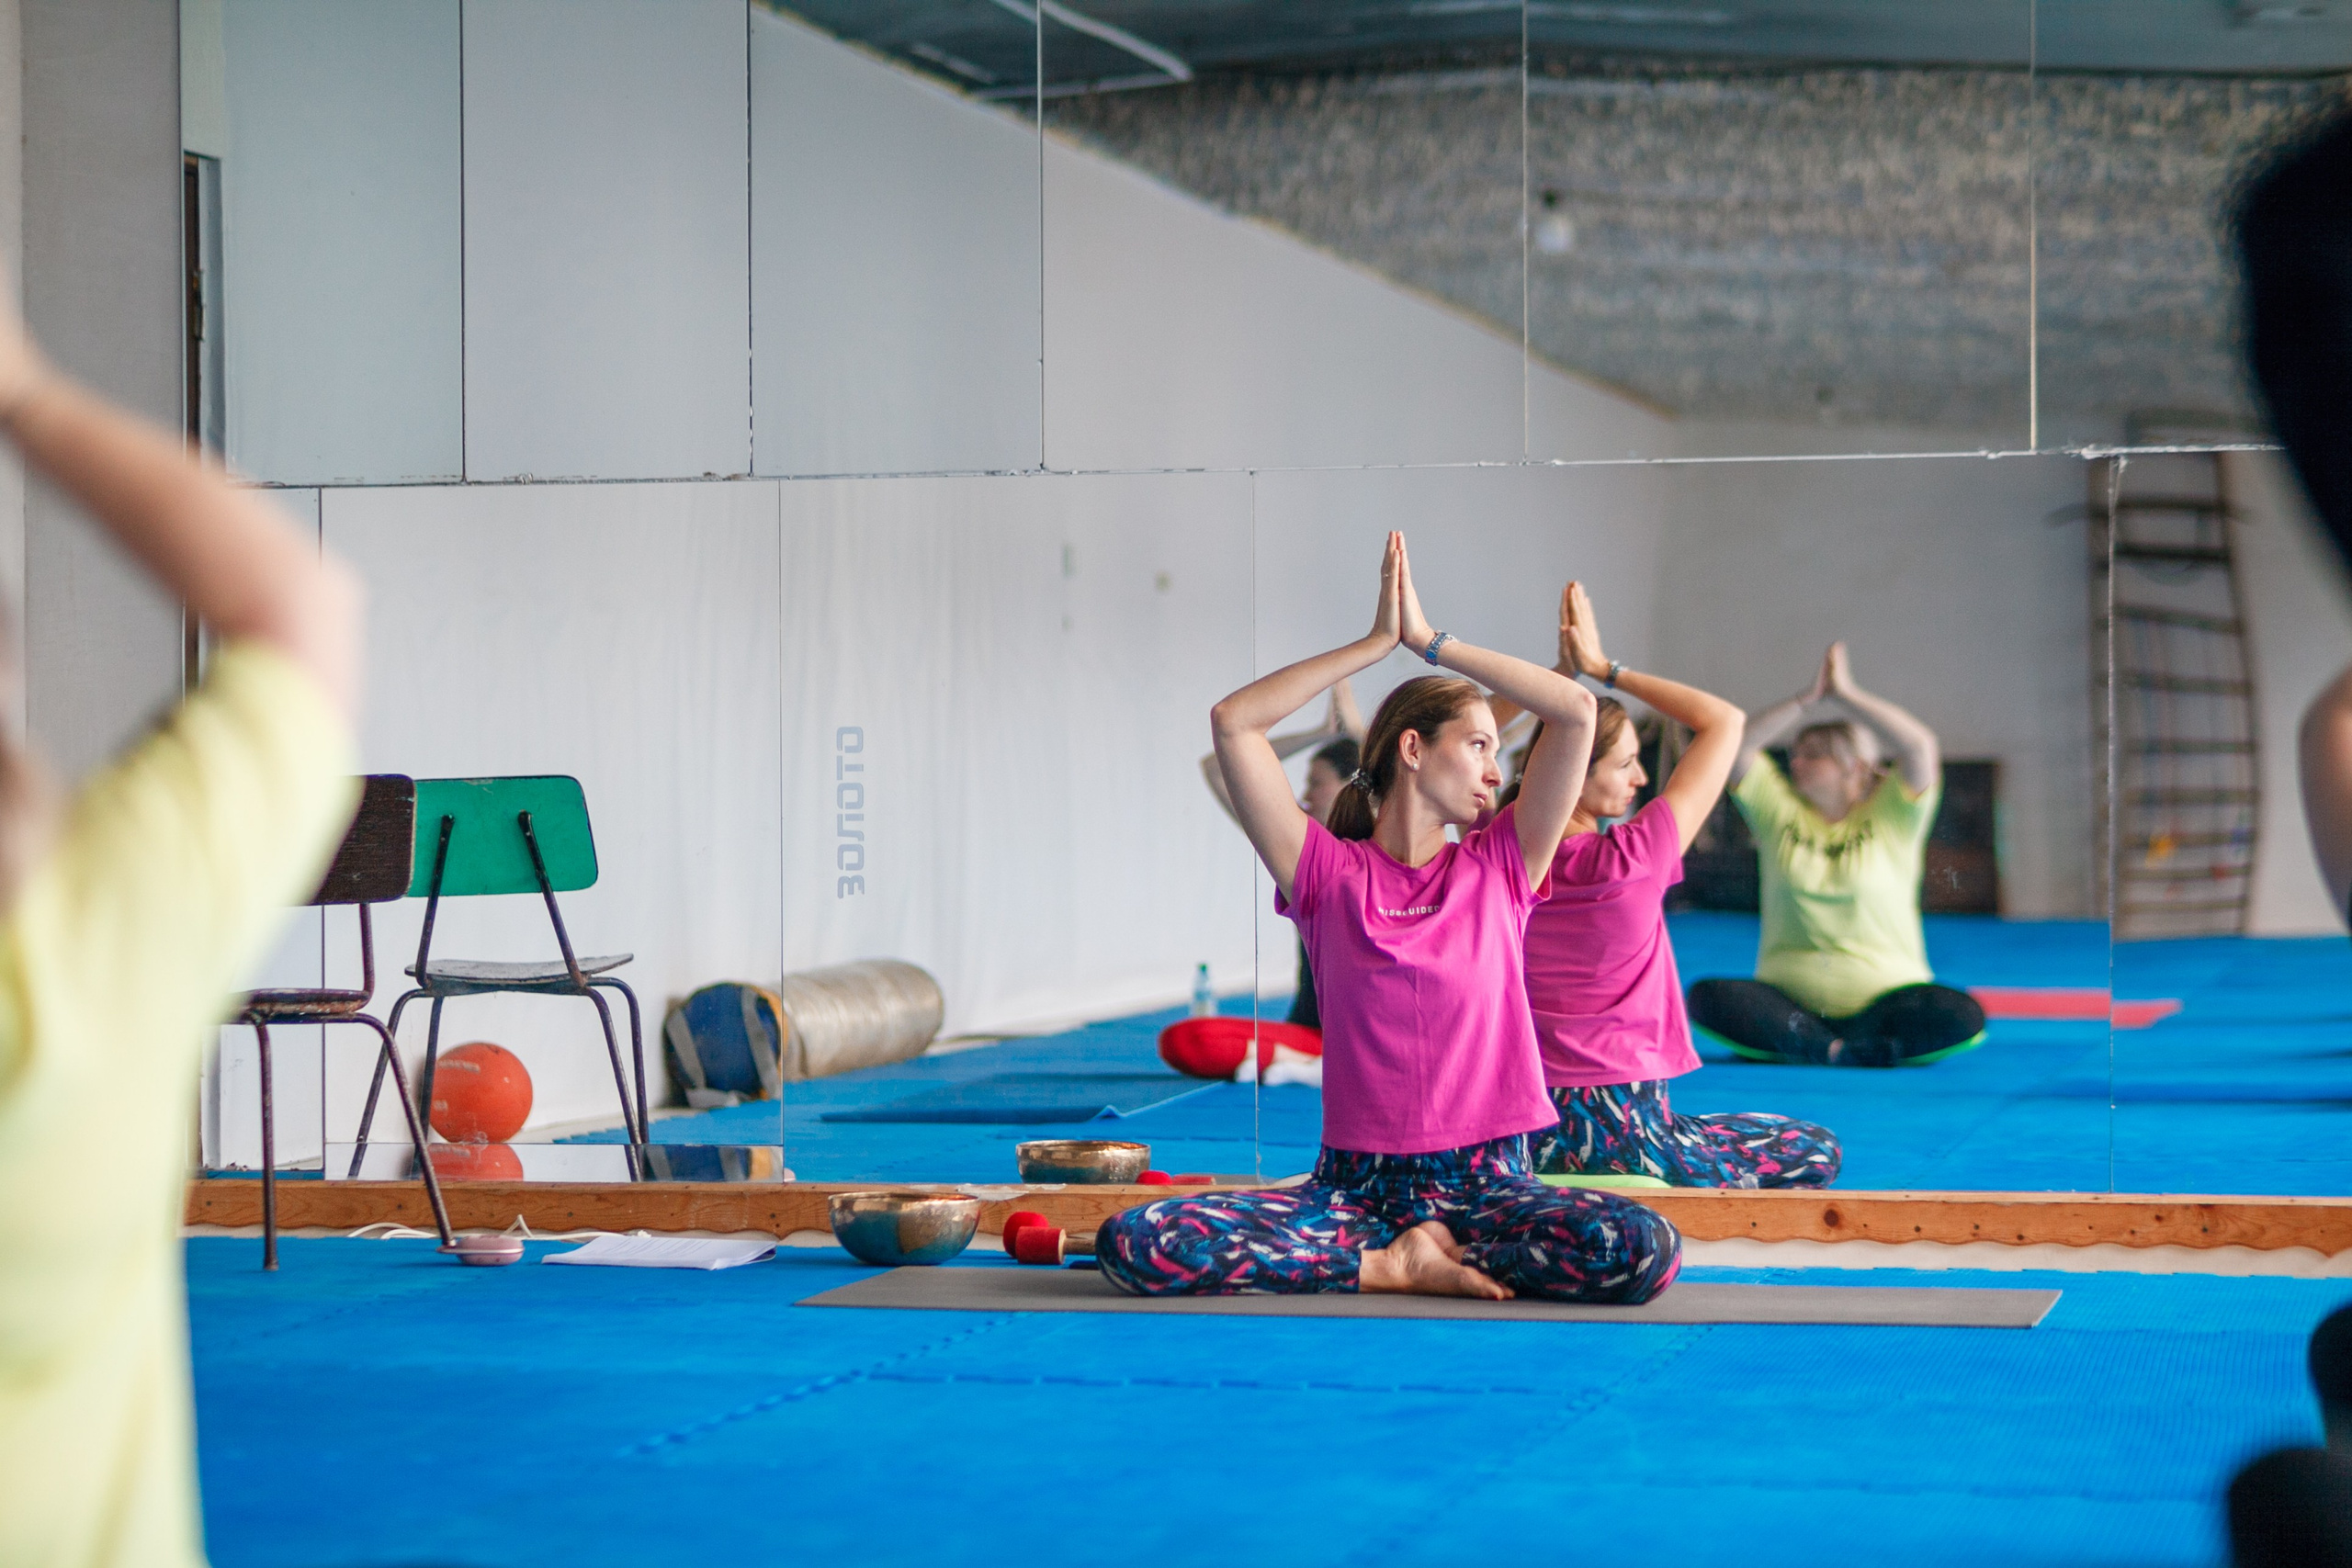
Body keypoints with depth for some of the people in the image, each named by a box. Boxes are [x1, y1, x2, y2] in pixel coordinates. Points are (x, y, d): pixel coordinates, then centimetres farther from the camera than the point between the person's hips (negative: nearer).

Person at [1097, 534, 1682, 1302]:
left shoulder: (1500, 868, 9)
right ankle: (1397, 1265, -14)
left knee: (1642, 1250, -31)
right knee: (1131, 1243, -24)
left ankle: (1400, 1255, -9)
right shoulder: (1329, 872, 6)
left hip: (1484, 1181, 1)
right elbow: (1233, 721, -2)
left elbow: (1576, 711, 0)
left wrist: (1430, 642, 3)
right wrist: (1377, 641, 0)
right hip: (1353, 1181, 0)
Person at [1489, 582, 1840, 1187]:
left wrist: (1561, 671, 10)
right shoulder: (1633, 859, -15)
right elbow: (1725, 720, -2)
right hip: (1622, 1132, -6)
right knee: (1817, 1153, 15)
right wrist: (1606, 670, 3)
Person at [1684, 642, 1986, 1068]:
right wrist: (1809, 698, -4)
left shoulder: (1891, 814, 6)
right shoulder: (1779, 809, 13)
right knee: (1707, 997, -28)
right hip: (1789, 996, 2)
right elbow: (1735, 745, 0)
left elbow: (1920, 746, -12)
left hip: (1882, 996, -1)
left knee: (1962, 1017, -31)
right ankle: (1841, 1049, -33)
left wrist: (1844, 694, -7)